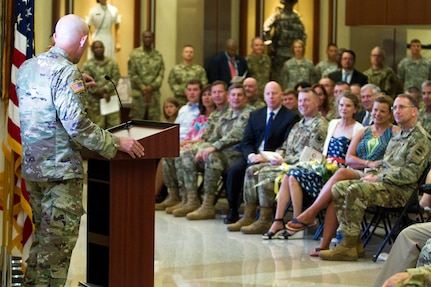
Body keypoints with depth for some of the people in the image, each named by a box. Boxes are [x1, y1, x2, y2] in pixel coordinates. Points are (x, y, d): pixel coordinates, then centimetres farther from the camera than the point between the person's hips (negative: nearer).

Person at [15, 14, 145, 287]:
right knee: (59, 242, -1)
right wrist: (116, 142, -16)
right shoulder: (67, 72, -17)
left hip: (32, 167, 8)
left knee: (43, 236, 20)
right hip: (60, 169, -8)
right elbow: (76, 124, -23)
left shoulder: (28, 67, 8)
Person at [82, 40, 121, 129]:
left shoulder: (112, 63, 7)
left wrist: (105, 89, -17)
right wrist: (102, 94, -16)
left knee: (115, 126, 3)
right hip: (95, 102, -3)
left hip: (111, 99, 3)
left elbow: (115, 79, -1)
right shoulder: (87, 65, -3)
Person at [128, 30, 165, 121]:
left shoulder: (158, 55, 8)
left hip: (154, 93, 3)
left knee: (154, 119, 5)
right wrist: (143, 88, -13)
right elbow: (132, 73, -5)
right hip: (139, 93, -3)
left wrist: (151, 86, -15)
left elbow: (161, 74, 0)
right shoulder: (135, 54, -1)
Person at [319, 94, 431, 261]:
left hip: (400, 190, -10)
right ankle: (353, 240, -9)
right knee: (338, 188, -4)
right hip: (385, 183, 10)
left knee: (354, 191, -30)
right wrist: (373, 175, 5)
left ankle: (349, 247, -27)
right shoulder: (397, 137, 23)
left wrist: (378, 178, -14)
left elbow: (410, 174, -17)